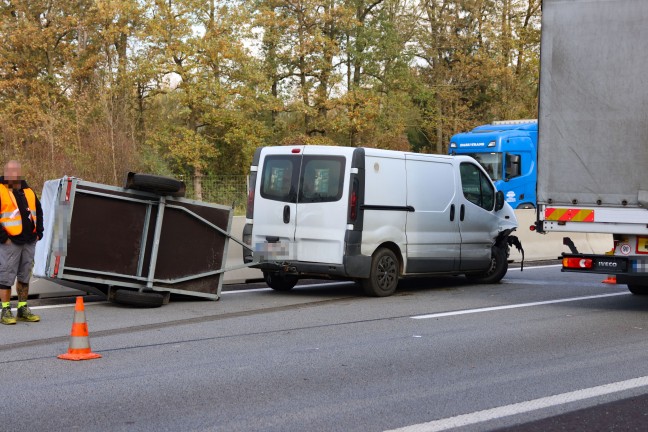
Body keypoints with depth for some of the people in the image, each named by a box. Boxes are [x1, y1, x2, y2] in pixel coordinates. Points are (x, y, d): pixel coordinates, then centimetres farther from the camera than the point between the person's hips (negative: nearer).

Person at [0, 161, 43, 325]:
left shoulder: (28, 191, 14)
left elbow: (38, 212, 23)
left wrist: (38, 233, 12)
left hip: (29, 242, 6)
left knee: (25, 277, 12)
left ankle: (23, 309, 20)